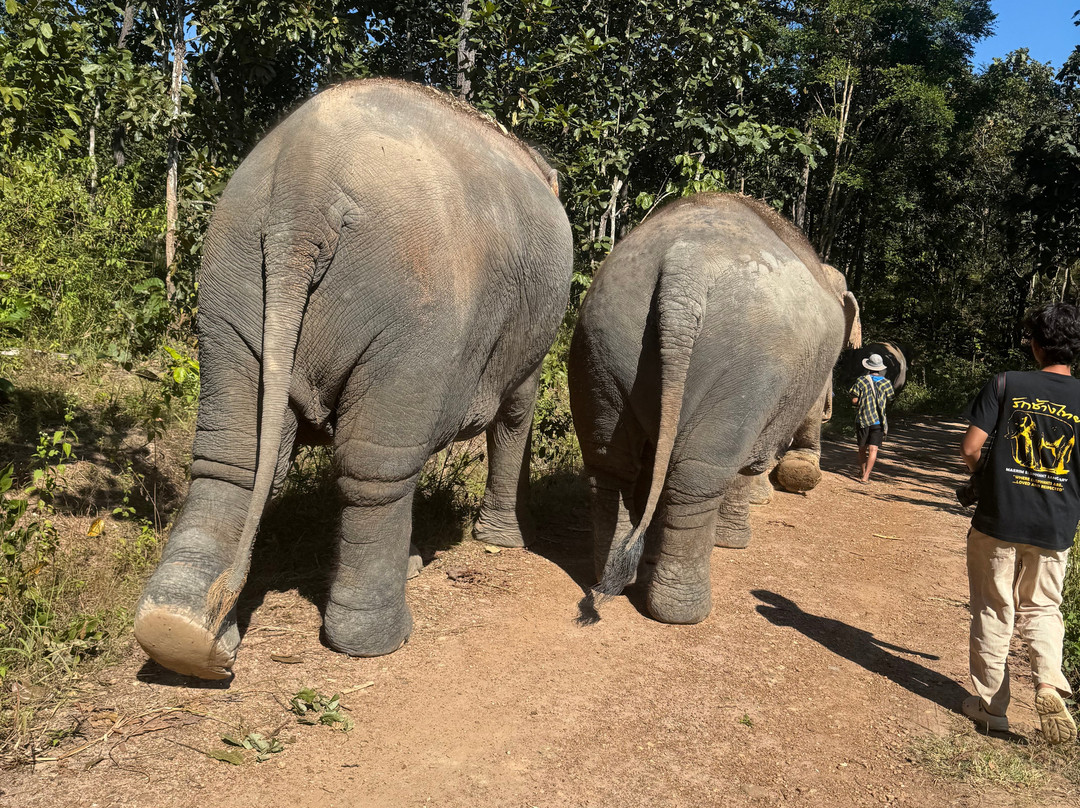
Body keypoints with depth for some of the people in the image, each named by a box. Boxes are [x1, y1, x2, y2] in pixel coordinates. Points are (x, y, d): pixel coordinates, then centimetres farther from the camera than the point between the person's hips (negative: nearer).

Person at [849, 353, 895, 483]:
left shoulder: (861, 381, -5)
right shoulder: (886, 383, -2)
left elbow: (854, 400, -7)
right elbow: (888, 400, 9)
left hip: (862, 418, 1)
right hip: (878, 420, -1)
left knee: (862, 448, 16)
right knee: (873, 449, -3)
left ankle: (862, 471, 32)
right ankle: (865, 476, -12)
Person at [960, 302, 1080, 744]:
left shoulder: (1005, 384, -9)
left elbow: (970, 447, -12)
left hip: (998, 521, -2)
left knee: (994, 612, 10)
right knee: (1042, 608, 21)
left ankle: (990, 704, 19)